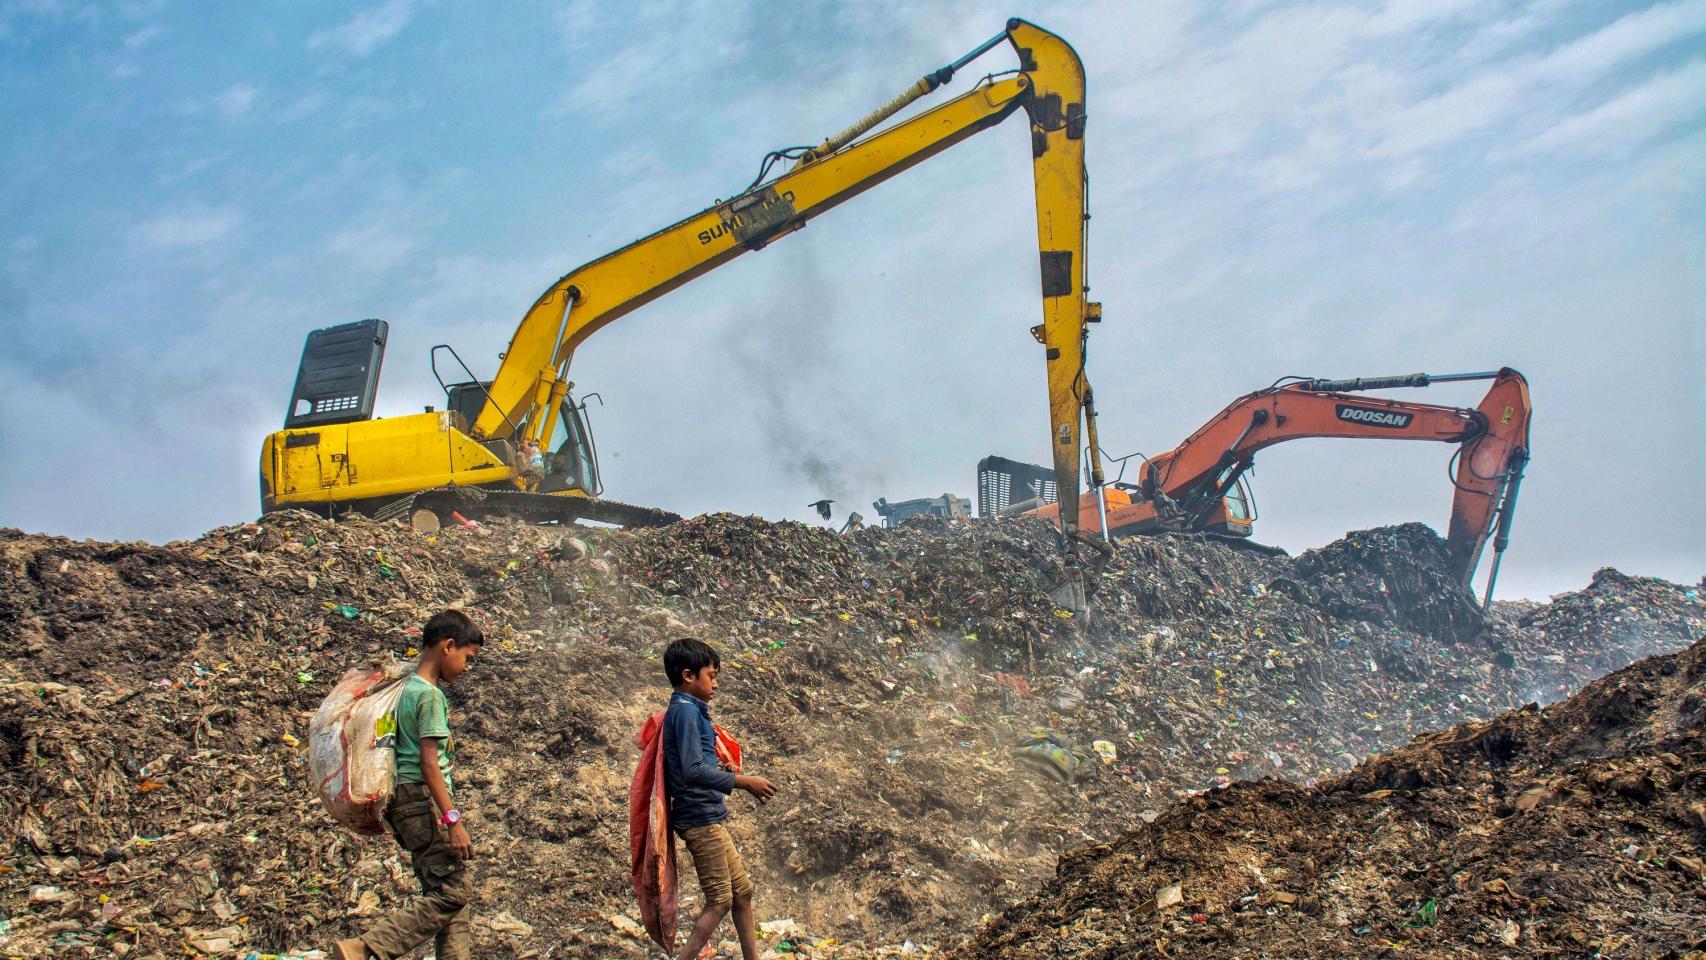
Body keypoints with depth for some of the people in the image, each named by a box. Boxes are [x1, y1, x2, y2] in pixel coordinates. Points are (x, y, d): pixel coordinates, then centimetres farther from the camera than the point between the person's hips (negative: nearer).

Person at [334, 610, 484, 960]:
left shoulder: (408, 688, 16)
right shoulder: (430, 695, -12)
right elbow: (429, 764, -19)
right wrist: (453, 819, -20)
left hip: (406, 801, 10)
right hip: (423, 799, -10)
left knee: (453, 891, 8)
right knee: (454, 890, -12)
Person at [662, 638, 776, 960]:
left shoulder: (688, 710, 14)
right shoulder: (685, 710, -15)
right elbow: (693, 770, -25)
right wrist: (743, 782, -21)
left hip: (709, 816, 10)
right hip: (700, 816, -10)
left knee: (742, 890, 15)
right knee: (720, 901, -5)